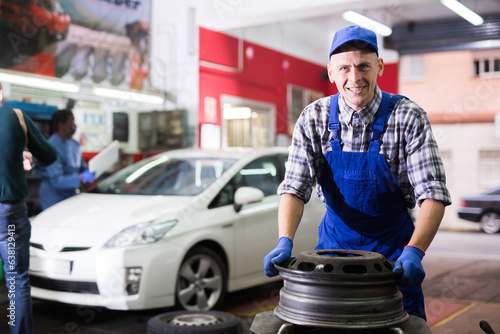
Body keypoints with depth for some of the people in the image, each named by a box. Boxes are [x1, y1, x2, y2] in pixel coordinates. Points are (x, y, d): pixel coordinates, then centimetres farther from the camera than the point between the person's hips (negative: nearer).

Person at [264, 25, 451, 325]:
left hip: (392, 248, -2)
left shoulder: (409, 117, -15)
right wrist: (285, 241, -30)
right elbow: (296, 187, -13)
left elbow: (433, 193, -20)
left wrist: (414, 251, -36)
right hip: (334, 241, 2)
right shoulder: (314, 118, -9)